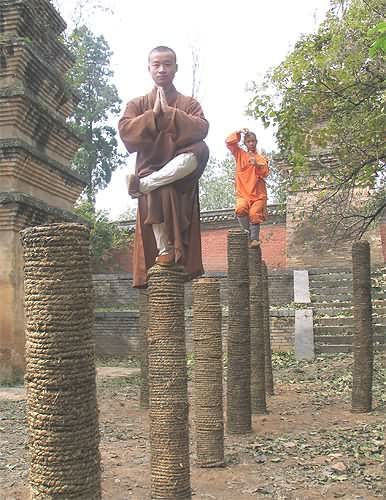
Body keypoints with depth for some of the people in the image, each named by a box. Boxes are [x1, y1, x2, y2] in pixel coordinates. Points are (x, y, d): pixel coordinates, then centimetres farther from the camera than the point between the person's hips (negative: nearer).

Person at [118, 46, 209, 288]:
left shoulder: (189, 104, 16)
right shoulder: (137, 104, 18)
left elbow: (201, 129, -5)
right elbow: (126, 132, -1)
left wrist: (169, 112, -8)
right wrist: (154, 114, -7)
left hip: (180, 174, 0)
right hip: (150, 167, 0)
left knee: (200, 150, -34)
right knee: (158, 194, -36)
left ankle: (142, 185, -32)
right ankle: (164, 250, -28)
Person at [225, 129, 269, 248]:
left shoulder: (261, 158, 9)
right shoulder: (240, 154, 14)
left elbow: (265, 172, -7)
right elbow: (229, 142, 6)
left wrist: (256, 164, -24)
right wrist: (239, 133, -2)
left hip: (258, 194, -1)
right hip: (243, 194, 1)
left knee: (254, 214, -19)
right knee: (240, 209, -26)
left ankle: (254, 239, -10)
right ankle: (247, 231, -8)